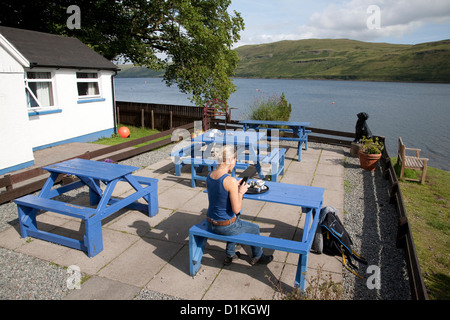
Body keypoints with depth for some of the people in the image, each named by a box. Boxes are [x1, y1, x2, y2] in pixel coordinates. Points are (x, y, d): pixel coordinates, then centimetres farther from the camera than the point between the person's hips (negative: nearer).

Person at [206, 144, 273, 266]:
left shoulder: (209, 175, -4)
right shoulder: (230, 180, -27)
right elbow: (236, 209, -22)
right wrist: (241, 192, -8)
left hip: (210, 224, 7)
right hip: (225, 226, -7)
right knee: (255, 228, 22)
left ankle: (230, 255, 46)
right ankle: (257, 256, 45)